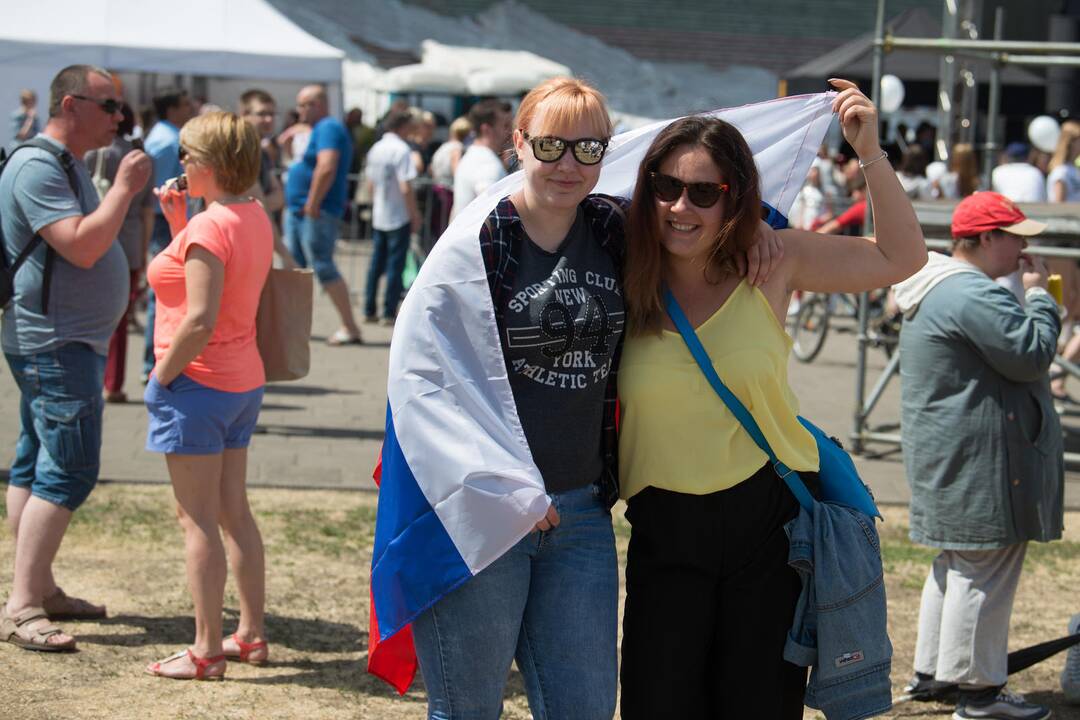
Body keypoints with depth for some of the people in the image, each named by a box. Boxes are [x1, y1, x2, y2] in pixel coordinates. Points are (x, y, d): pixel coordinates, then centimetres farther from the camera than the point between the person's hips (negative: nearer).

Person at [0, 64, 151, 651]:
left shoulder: (67, 164, 17)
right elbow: (82, 247, -25)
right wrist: (124, 189, -19)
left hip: (71, 341, 11)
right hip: (54, 343, -11)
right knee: (69, 469, -14)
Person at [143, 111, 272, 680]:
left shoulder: (209, 227, -20)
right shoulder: (254, 218, 8)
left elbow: (199, 320, -25)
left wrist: (162, 376, -14)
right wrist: (178, 222, 10)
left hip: (198, 384, -9)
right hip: (243, 381, 9)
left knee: (197, 519, -3)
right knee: (233, 511, 16)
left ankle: (207, 650, 1)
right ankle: (251, 634, 21)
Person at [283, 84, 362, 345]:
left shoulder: (328, 128, -14)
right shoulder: (321, 129, 19)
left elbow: (326, 169, -26)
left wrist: (312, 205, -24)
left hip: (317, 213, -11)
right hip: (298, 210, 11)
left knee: (323, 266, -10)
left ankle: (350, 328, -6)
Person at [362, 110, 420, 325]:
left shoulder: (375, 149, 7)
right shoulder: (401, 150, -15)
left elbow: (370, 183, 13)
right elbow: (405, 188, -19)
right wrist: (415, 216, -12)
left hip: (378, 217, 7)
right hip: (399, 217, -7)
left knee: (376, 264, 13)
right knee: (396, 265, 0)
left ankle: (369, 311, 15)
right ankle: (389, 313, 1)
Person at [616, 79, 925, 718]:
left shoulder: (773, 262, -3)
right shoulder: (625, 277, -4)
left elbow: (902, 257, 1)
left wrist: (871, 154, -7)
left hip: (770, 520, 0)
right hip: (666, 528, 0)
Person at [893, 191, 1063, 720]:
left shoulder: (939, 288, 16)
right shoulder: (974, 295, -21)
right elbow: (1031, 354, -23)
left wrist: (1033, 298, 14)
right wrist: (1039, 296, -11)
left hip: (947, 453, 12)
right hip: (979, 458, -11)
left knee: (956, 564, 20)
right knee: (985, 569, -5)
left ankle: (929, 670, 27)